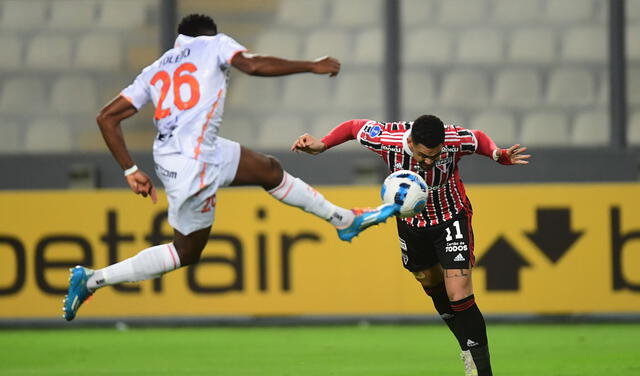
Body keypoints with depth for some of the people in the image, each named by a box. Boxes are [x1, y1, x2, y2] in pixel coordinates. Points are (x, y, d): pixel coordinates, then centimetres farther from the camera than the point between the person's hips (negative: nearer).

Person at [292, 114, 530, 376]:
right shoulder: (387, 139, -28)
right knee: (432, 285, 17)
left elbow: (480, 140, -6)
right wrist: (322, 144, -14)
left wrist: (500, 156, -24)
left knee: (459, 296, -15)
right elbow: (353, 127, -7)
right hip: (412, 223, 3)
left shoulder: (456, 140, -30)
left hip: (451, 219, -3)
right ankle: (468, 351, 37)